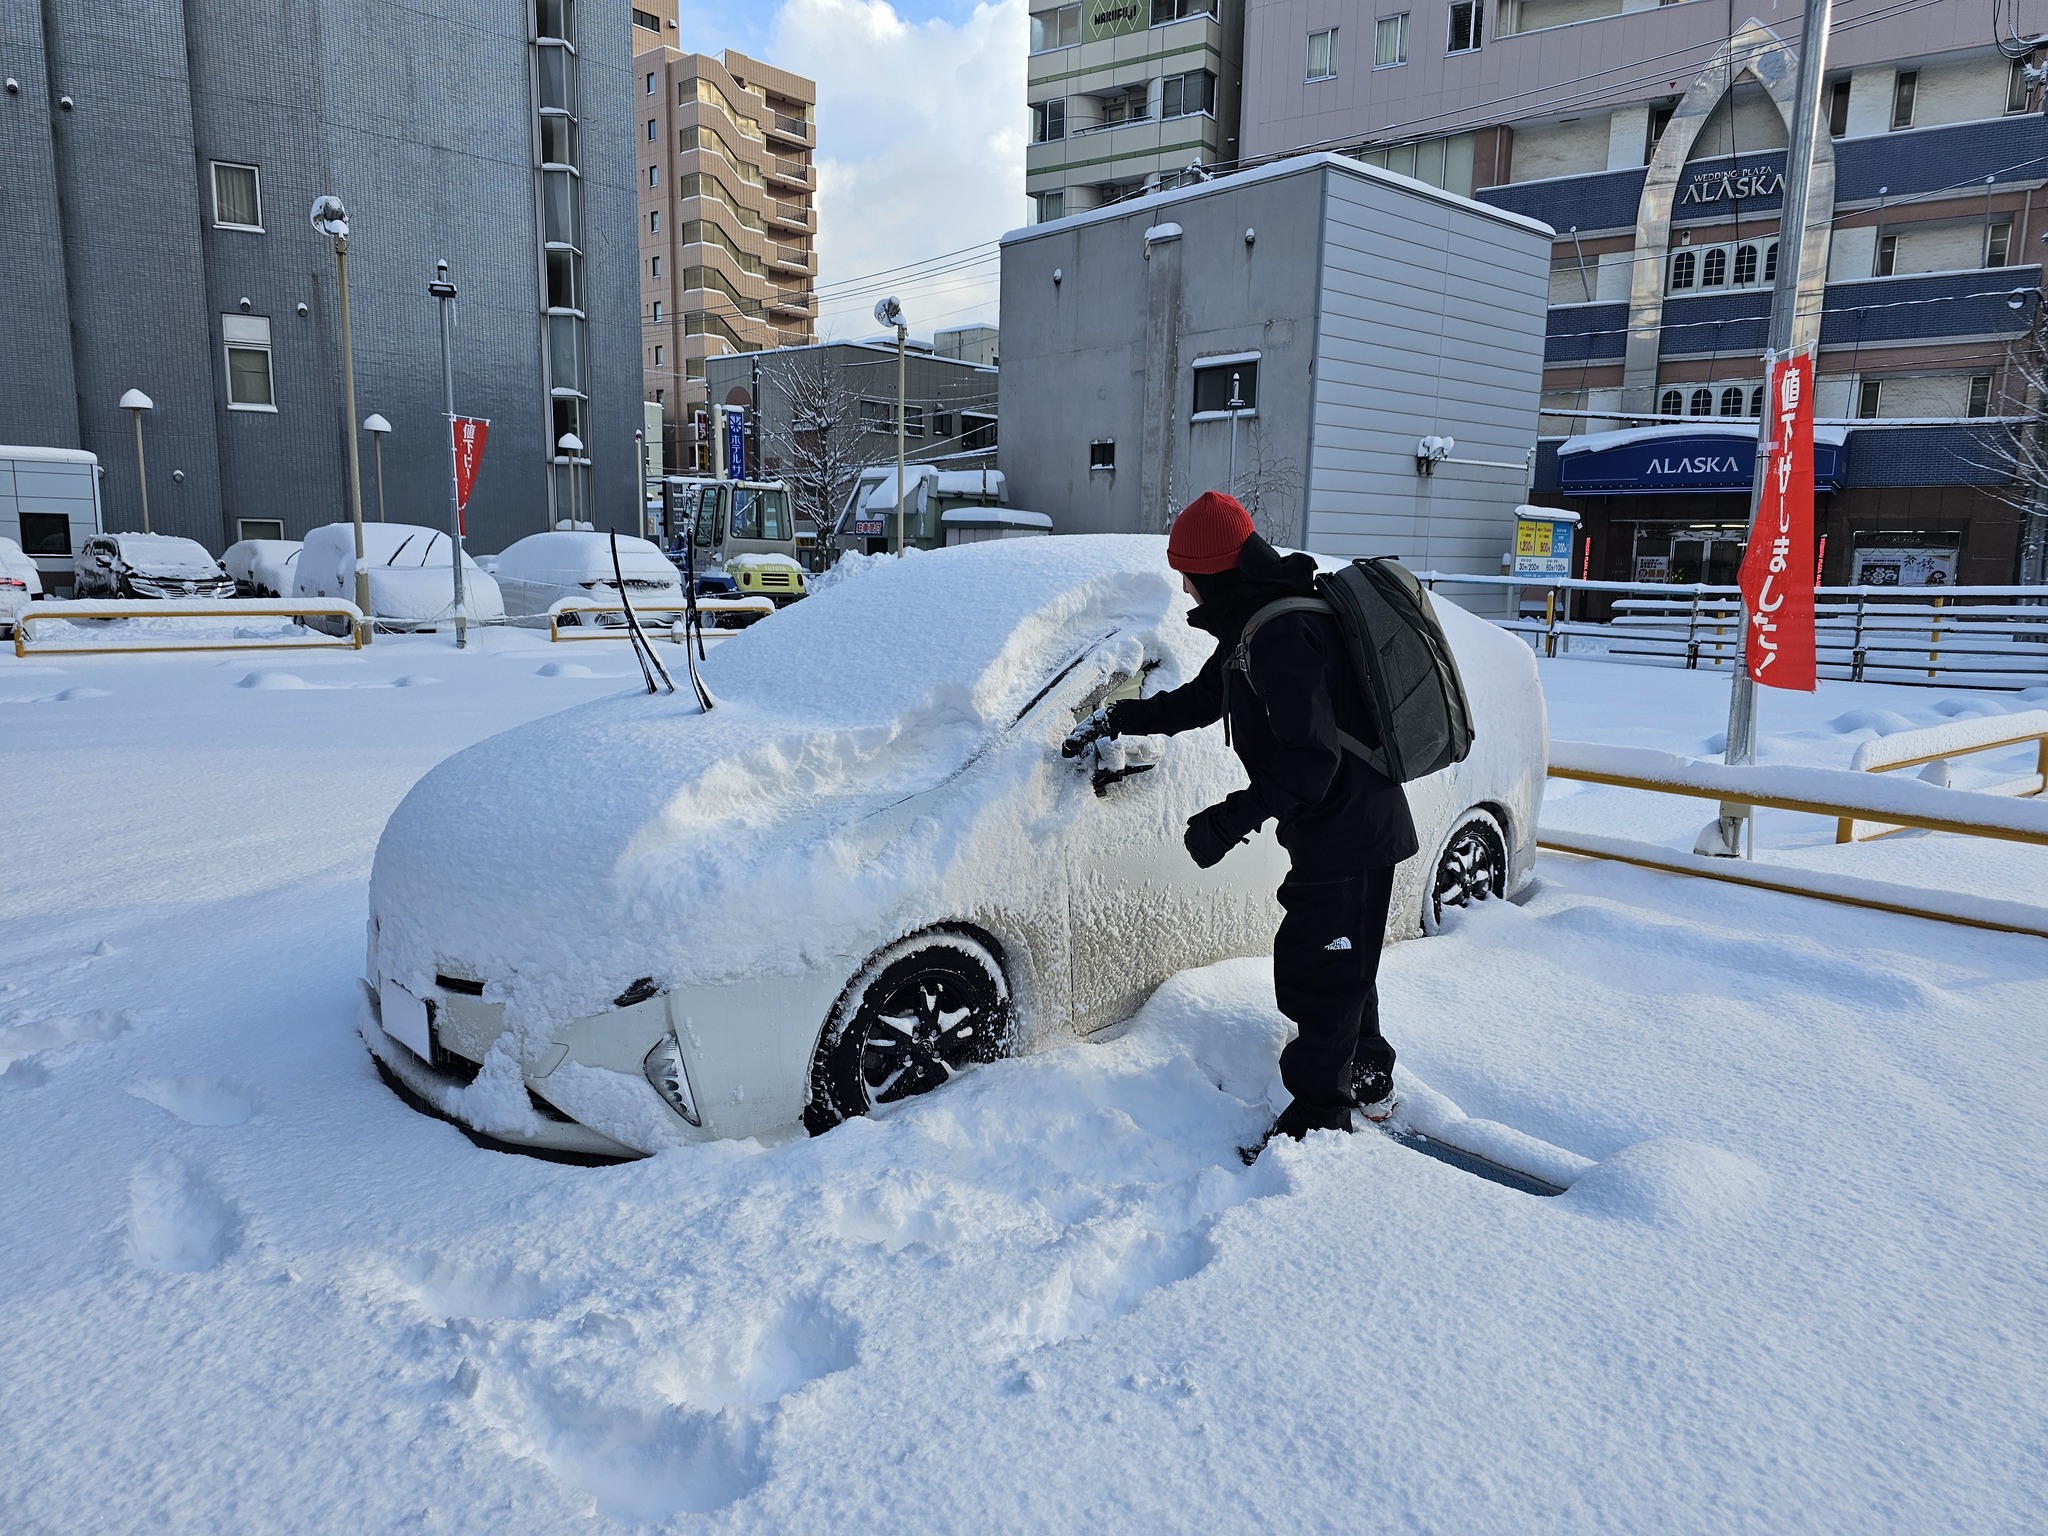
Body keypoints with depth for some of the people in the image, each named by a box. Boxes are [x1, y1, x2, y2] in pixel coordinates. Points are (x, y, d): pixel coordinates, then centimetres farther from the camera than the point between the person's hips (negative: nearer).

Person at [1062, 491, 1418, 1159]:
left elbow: (1310, 760, -31)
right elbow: (1199, 699, 23)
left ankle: (1318, 1116, 15)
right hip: (1338, 831, 11)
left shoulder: (1282, 635, -26)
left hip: (1349, 835, -11)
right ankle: (1368, 1079, 40)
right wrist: (1115, 720, 24)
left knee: (1318, 975, 1)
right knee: (1339, 968, 23)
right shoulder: (1257, 628, 9)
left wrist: (1230, 821, -31)